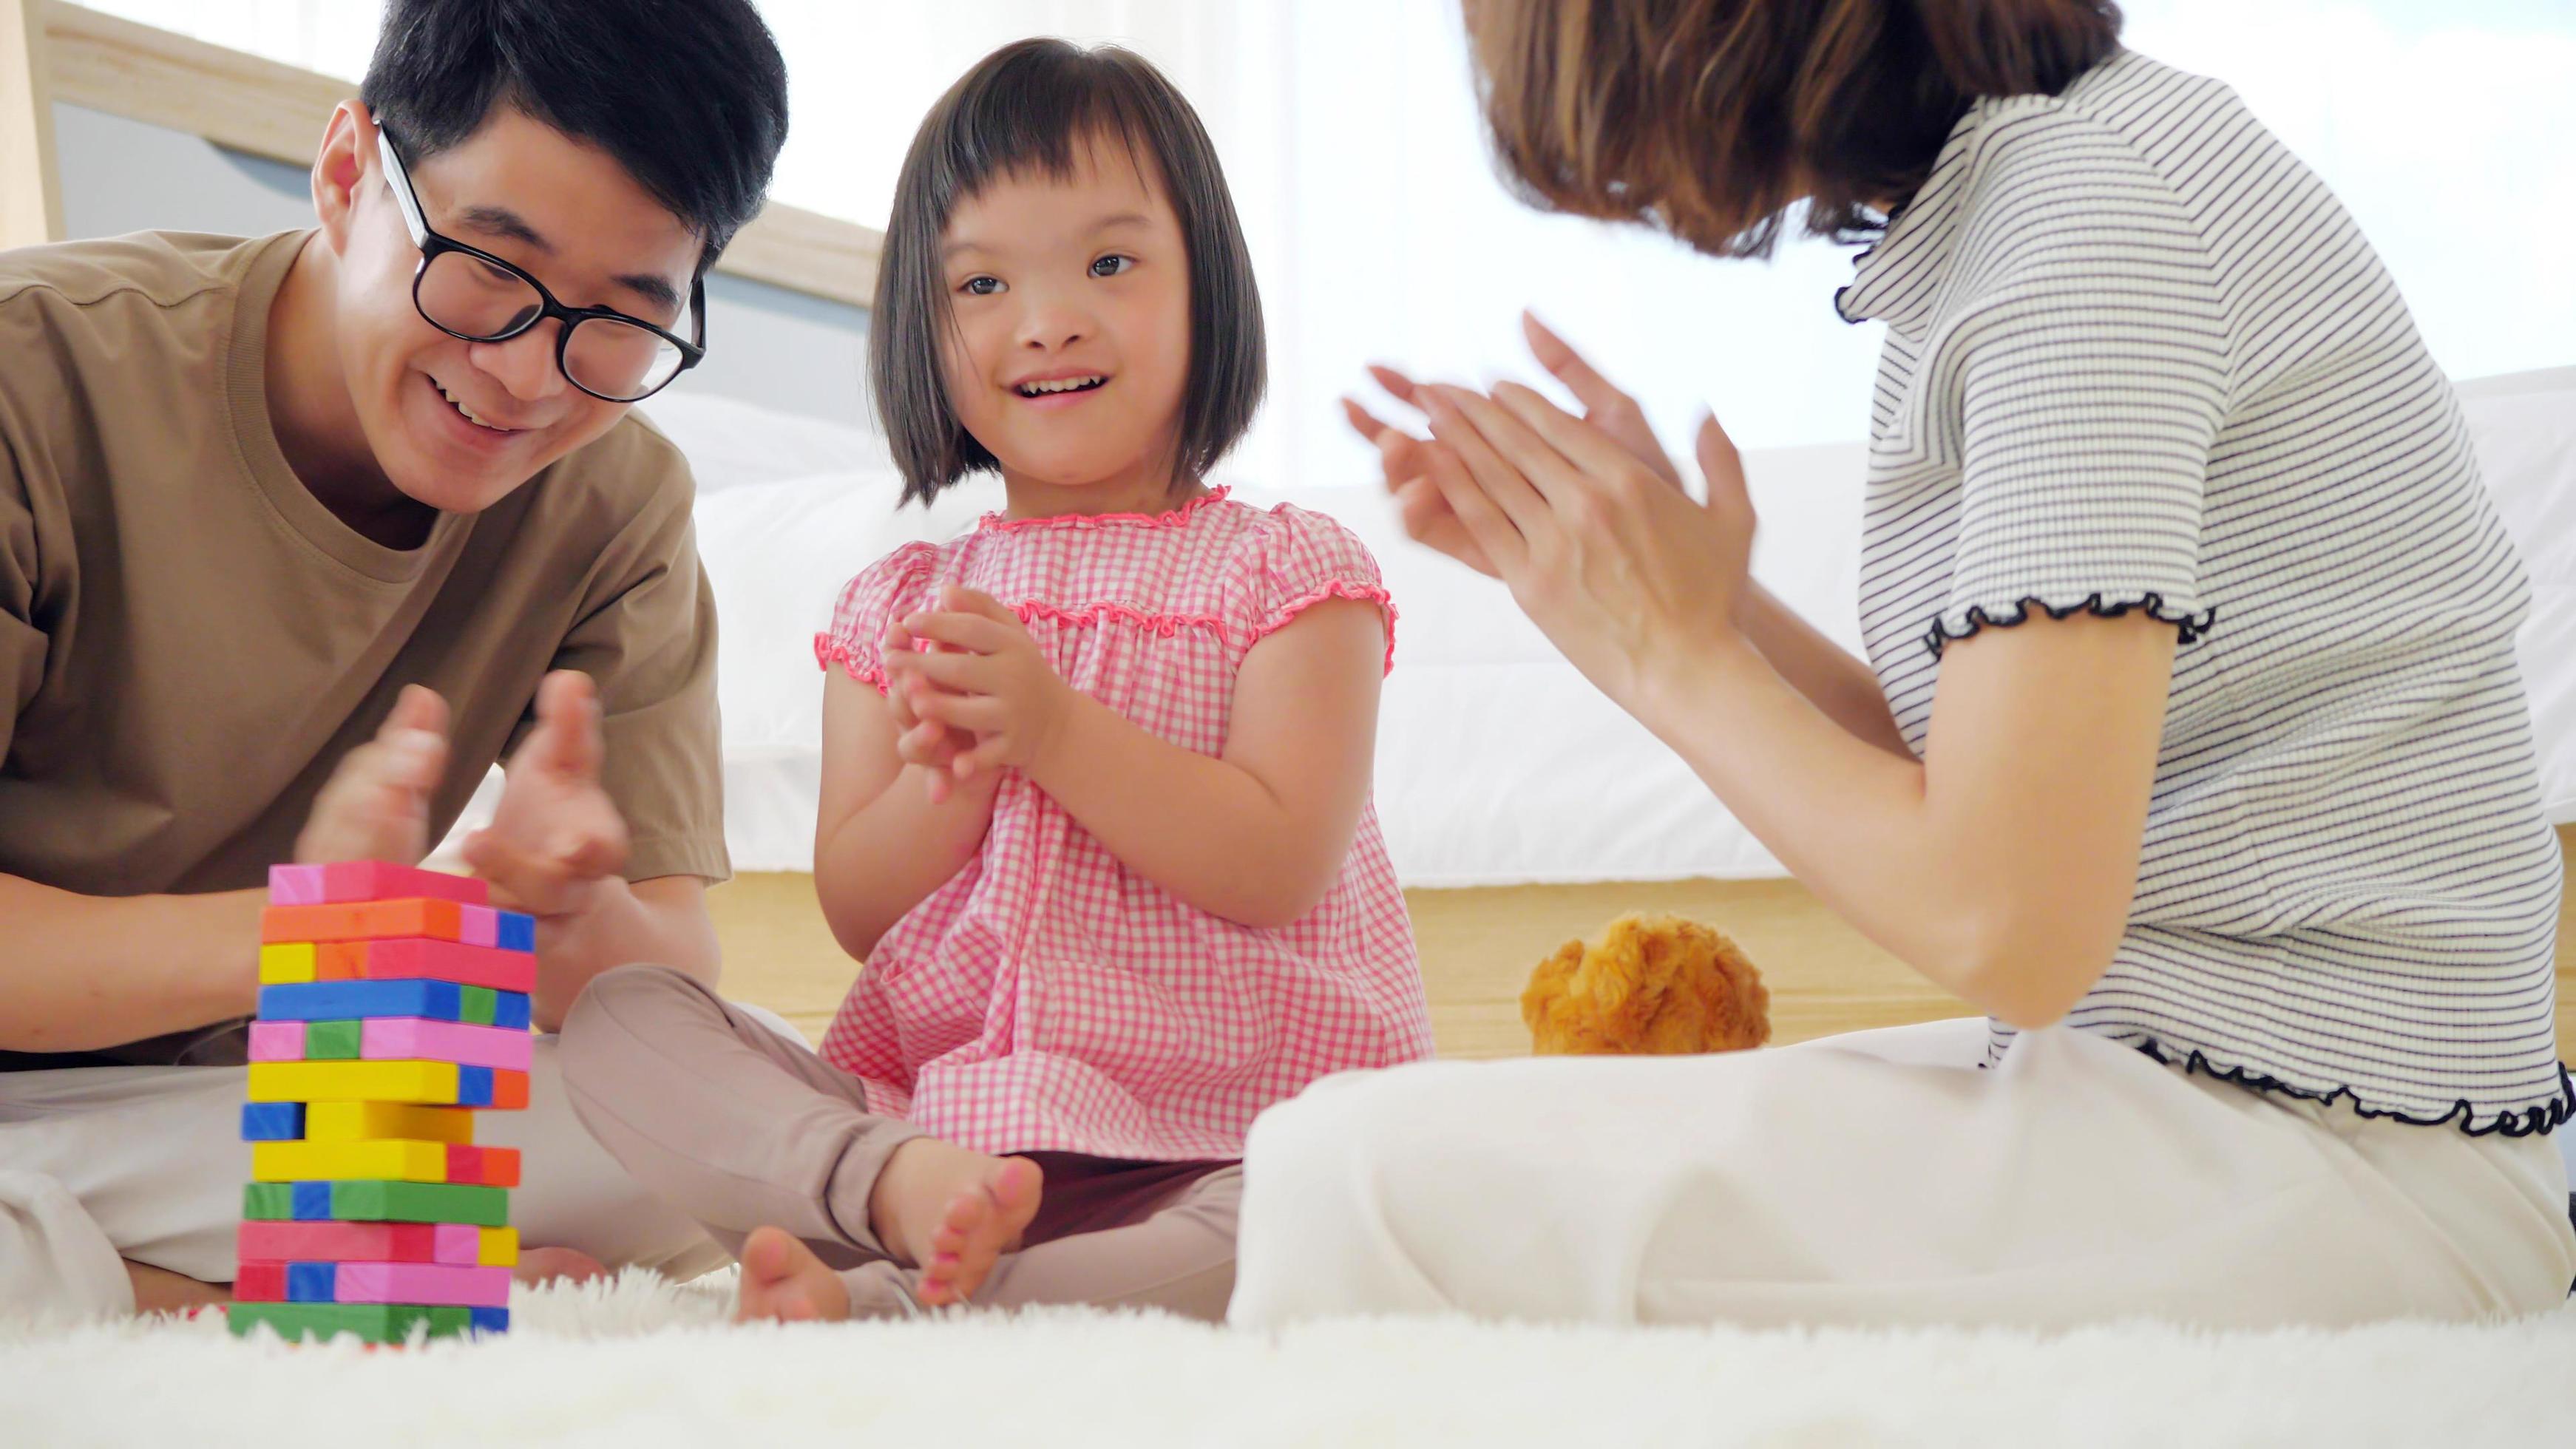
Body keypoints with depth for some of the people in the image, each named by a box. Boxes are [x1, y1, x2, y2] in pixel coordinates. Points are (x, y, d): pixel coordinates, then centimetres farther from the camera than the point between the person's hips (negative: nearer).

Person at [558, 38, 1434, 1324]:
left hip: (1220, 1147, -3)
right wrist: (950, 783, -14)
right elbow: (854, 910, 7)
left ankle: (873, 1307, -37)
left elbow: (1280, 867, -8)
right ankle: (904, 1184, -38)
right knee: (618, 1014, -14)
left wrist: (1055, 730, -16)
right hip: (928, 1105, 3)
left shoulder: (1289, 574, 5)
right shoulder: (894, 608, 16)